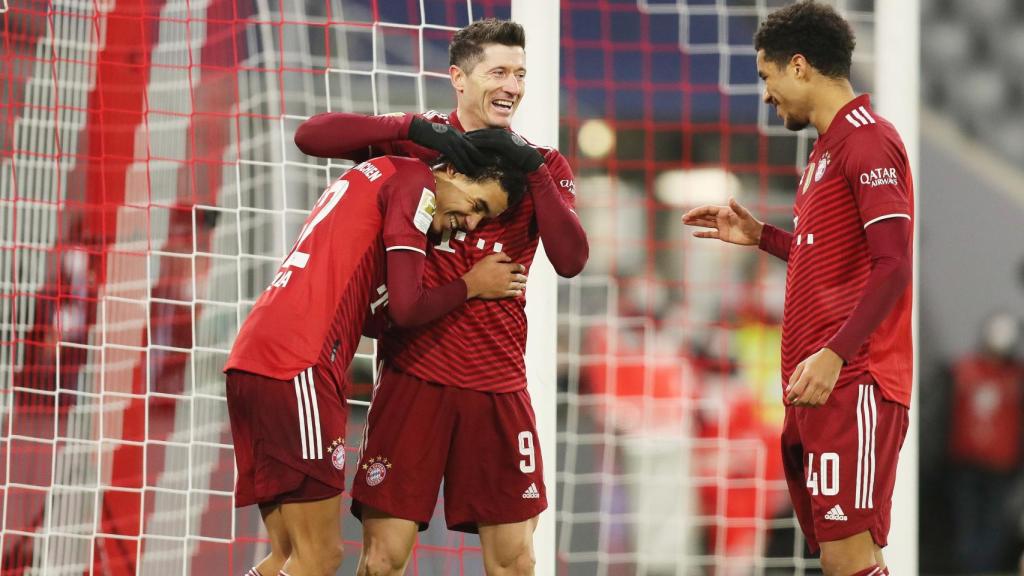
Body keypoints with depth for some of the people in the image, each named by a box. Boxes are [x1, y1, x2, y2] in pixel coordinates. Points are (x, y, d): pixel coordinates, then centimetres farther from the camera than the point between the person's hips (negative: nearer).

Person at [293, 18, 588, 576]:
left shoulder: (543, 166, 8)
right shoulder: (417, 141, 4)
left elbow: (570, 259, -5)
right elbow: (311, 135, -7)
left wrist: (534, 170, -14)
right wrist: (414, 128, -16)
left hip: (498, 382, 2)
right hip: (414, 373, -2)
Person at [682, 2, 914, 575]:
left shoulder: (869, 141, -11)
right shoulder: (829, 147, 19)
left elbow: (892, 266, -19)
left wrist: (833, 355, -27)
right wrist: (759, 236, 24)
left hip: (854, 384, -10)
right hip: (816, 386, 10)